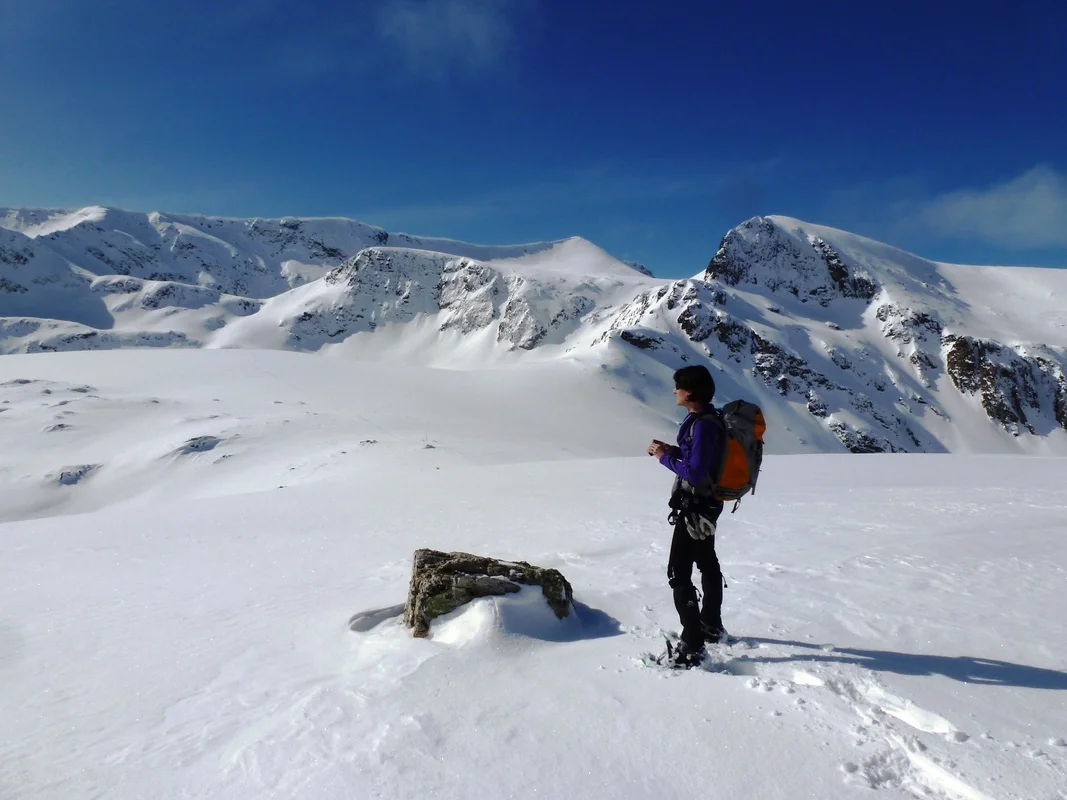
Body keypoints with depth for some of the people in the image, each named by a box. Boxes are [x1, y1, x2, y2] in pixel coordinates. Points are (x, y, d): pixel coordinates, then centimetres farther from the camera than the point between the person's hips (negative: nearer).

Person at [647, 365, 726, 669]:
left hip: (695, 508, -11)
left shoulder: (703, 425, -25)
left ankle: (692, 647, -2)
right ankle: (711, 627, 39)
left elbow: (694, 472, -28)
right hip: (706, 505, 11)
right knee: (708, 565, 22)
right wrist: (672, 450, 3)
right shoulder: (704, 419, 6)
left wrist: (665, 457, -17)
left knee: (679, 574, -7)